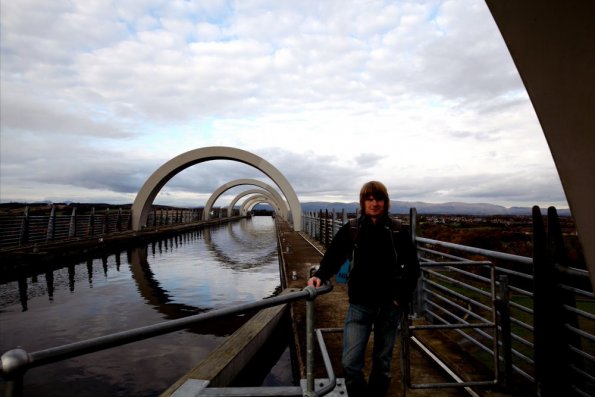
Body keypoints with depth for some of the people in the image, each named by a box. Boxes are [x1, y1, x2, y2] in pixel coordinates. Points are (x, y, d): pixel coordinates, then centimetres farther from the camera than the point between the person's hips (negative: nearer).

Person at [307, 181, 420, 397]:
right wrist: (320, 275, -27)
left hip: (389, 305, 1)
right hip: (360, 304, -1)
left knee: (382, 360, 17)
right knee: (350, 362, -5)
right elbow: (333, 256, -9)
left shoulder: (397, 232, -3)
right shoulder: (351, 230, -5)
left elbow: (413, 266, 5)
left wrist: (403, 295, -3)